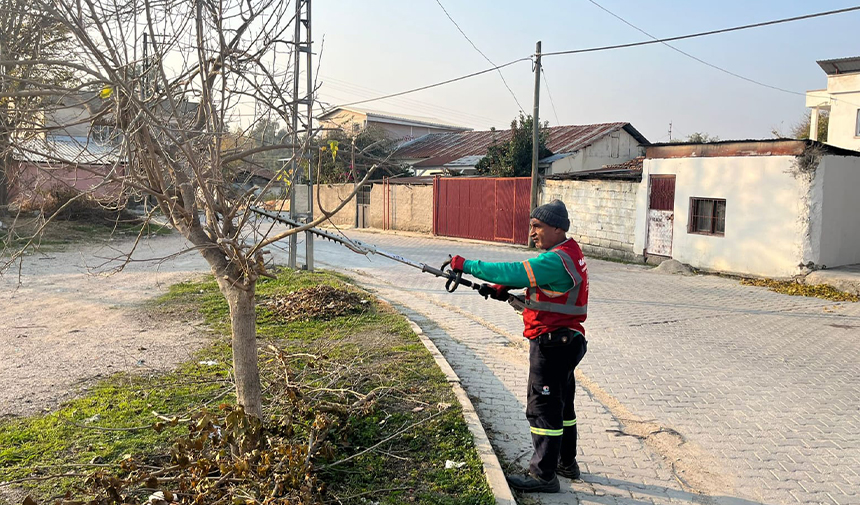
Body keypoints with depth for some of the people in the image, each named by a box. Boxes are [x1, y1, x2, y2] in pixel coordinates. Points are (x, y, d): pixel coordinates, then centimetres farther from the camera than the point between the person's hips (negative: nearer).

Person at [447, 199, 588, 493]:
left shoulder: (557, 261, -23)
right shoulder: (568, 252, 10)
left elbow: (514, 272, -28)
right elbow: (526, 273, 13)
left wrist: (467, 265, -21)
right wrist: (501, 287, -3)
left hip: (552, 345, -11)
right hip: (564, 342, 11)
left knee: (543, 408, -1)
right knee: (560, 405, 21)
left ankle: (544, 475, 10)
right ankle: (566, 463, 35)